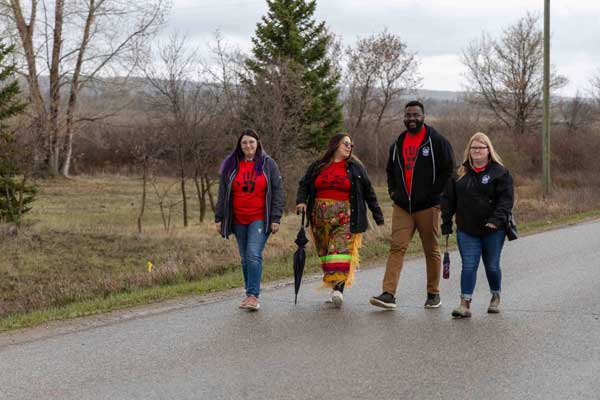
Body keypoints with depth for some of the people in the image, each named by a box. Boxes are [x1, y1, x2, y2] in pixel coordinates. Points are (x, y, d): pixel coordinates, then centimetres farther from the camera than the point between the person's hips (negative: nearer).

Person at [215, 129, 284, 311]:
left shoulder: (268, 164, 1)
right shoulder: (231, 166, 7)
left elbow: (278, 192, 0)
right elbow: (223, 194, 11)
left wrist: (276, 218, -6)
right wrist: (219, 218, 6)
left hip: (260, 219, -3)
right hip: (238, 221, 4)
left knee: (254, 255, -16)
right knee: (245, 258, 8)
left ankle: (253, 295, -15)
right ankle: (250, 294, 17)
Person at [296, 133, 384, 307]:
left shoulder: (355, 167, 8)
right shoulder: (317, 167, 12)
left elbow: (368, 193, 10)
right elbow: (304, 185, 19)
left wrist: (378, 216, 10)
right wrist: (301, 201, -2)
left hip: (345, 216, -3)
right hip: (320, 216, 3)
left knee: (341, 251, -16)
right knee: (325, 253, 3)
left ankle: (339, 289, -22)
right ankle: (332, 285, 11)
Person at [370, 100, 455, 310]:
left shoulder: (437, 141, -2)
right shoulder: (398, 144, 14)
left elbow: (449, 170, -4)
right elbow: (390, 171, 27)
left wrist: (434, 193, -9)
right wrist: (393, 190, 12)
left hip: (428, 206, -4)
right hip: (402, 206, 4)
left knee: (431, 250, 6)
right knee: (397, 247, -8)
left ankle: (433, 293, 18)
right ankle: (388, 294, -14)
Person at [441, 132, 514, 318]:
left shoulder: (499, 172, -3)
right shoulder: (460, 173, 7)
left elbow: (506, 198, -10)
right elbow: (448, 199, 10)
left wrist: (497, 219, -22)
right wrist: (446, 224, 5)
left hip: (493, 230, -2)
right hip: (466, 230, 2)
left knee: (492, 266, 10)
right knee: (468, 266, -5)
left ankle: (496, 298, 33)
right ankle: (465, 304, -8)